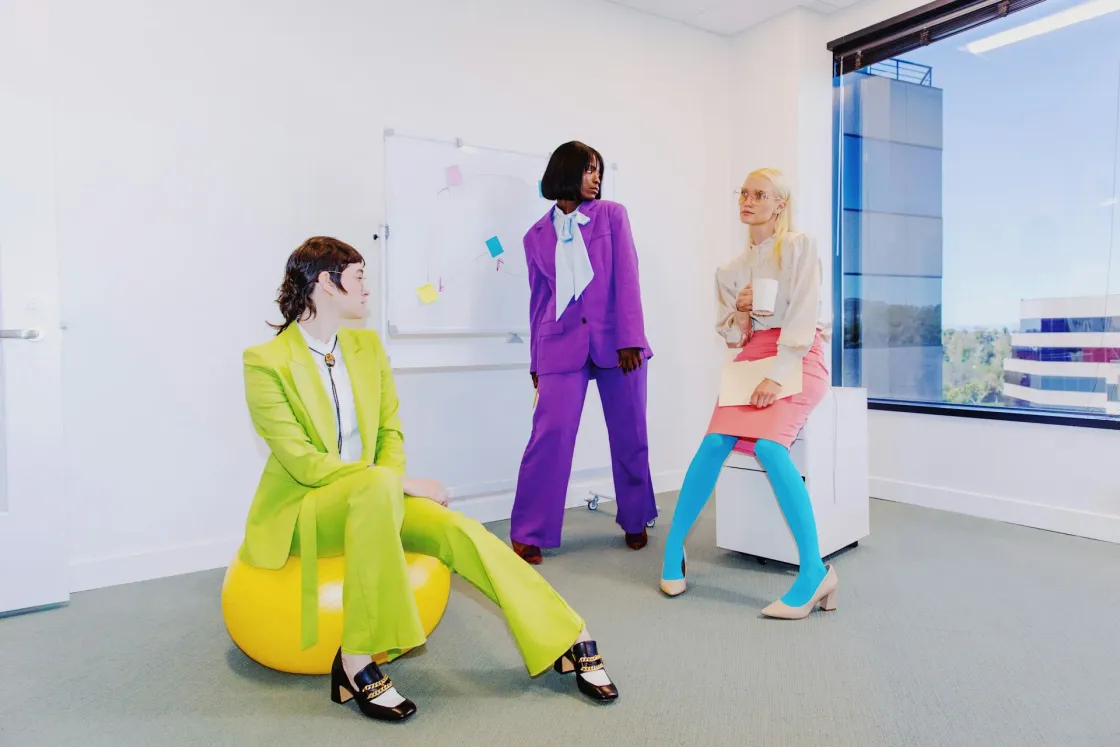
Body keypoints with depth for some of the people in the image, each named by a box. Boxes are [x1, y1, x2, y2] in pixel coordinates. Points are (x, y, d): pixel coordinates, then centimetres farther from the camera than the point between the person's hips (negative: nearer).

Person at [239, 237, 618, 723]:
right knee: (377, 486, -37)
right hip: (299, 510, -5)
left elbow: (390, 432, 8)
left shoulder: (367, 345, 5)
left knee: (456, 529, -21)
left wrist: (394, 484, -13)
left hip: (367, 500, 5)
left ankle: (571, 642, -15)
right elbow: (304, 464, -18)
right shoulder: (265, 361, -12)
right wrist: (400, 483, -22)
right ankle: (355, 664, -29)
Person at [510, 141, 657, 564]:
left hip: (616, 339, 1)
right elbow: (539, 299, 14)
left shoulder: (612, 215, 10)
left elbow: (626, 277, 0)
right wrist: (536, 361, 12)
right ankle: (529, 534, 1)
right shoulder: (537, 236, 13)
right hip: (562, 344, 0)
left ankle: (635, 521, 27)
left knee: (629, 436, 7)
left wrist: (630, 338, -10)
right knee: (550, 434, -10)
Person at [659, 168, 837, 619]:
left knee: (768, 444, -29)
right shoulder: (731, 270, 15)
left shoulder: (800, 247, 0)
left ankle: (814, 572, -23)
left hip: (799, 357, -4)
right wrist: (740, 313, -8)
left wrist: (777, 376, -22)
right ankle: (674, 548, -8)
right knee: (715, 442, -18)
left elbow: (803, 316, -12)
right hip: (752, 355, 5)